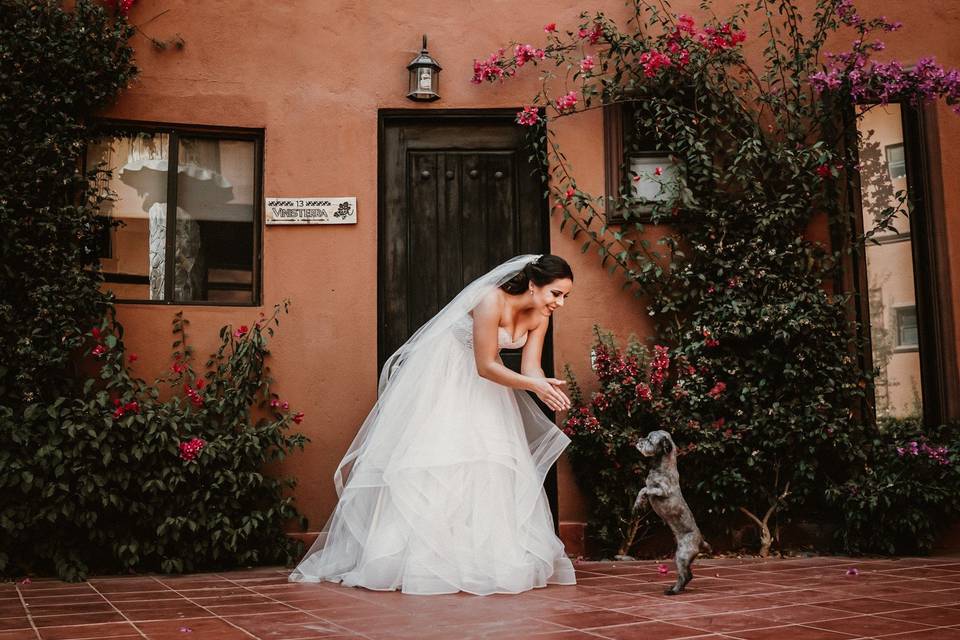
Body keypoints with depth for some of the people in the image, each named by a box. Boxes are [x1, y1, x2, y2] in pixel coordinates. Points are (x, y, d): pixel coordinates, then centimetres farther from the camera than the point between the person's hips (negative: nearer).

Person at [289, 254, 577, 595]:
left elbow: (530, 368, -8)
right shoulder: (492, 300, -28)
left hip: (482, 386, 7)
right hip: (442, 377, -7)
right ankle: (416, 556, -1)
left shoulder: (539, 316, -6)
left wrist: (546, 385, -31)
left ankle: (489, 557, 10)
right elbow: (486, 366, -27)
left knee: (496, 462, 2)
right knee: (432, 458, -8)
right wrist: (532, 384, -37)